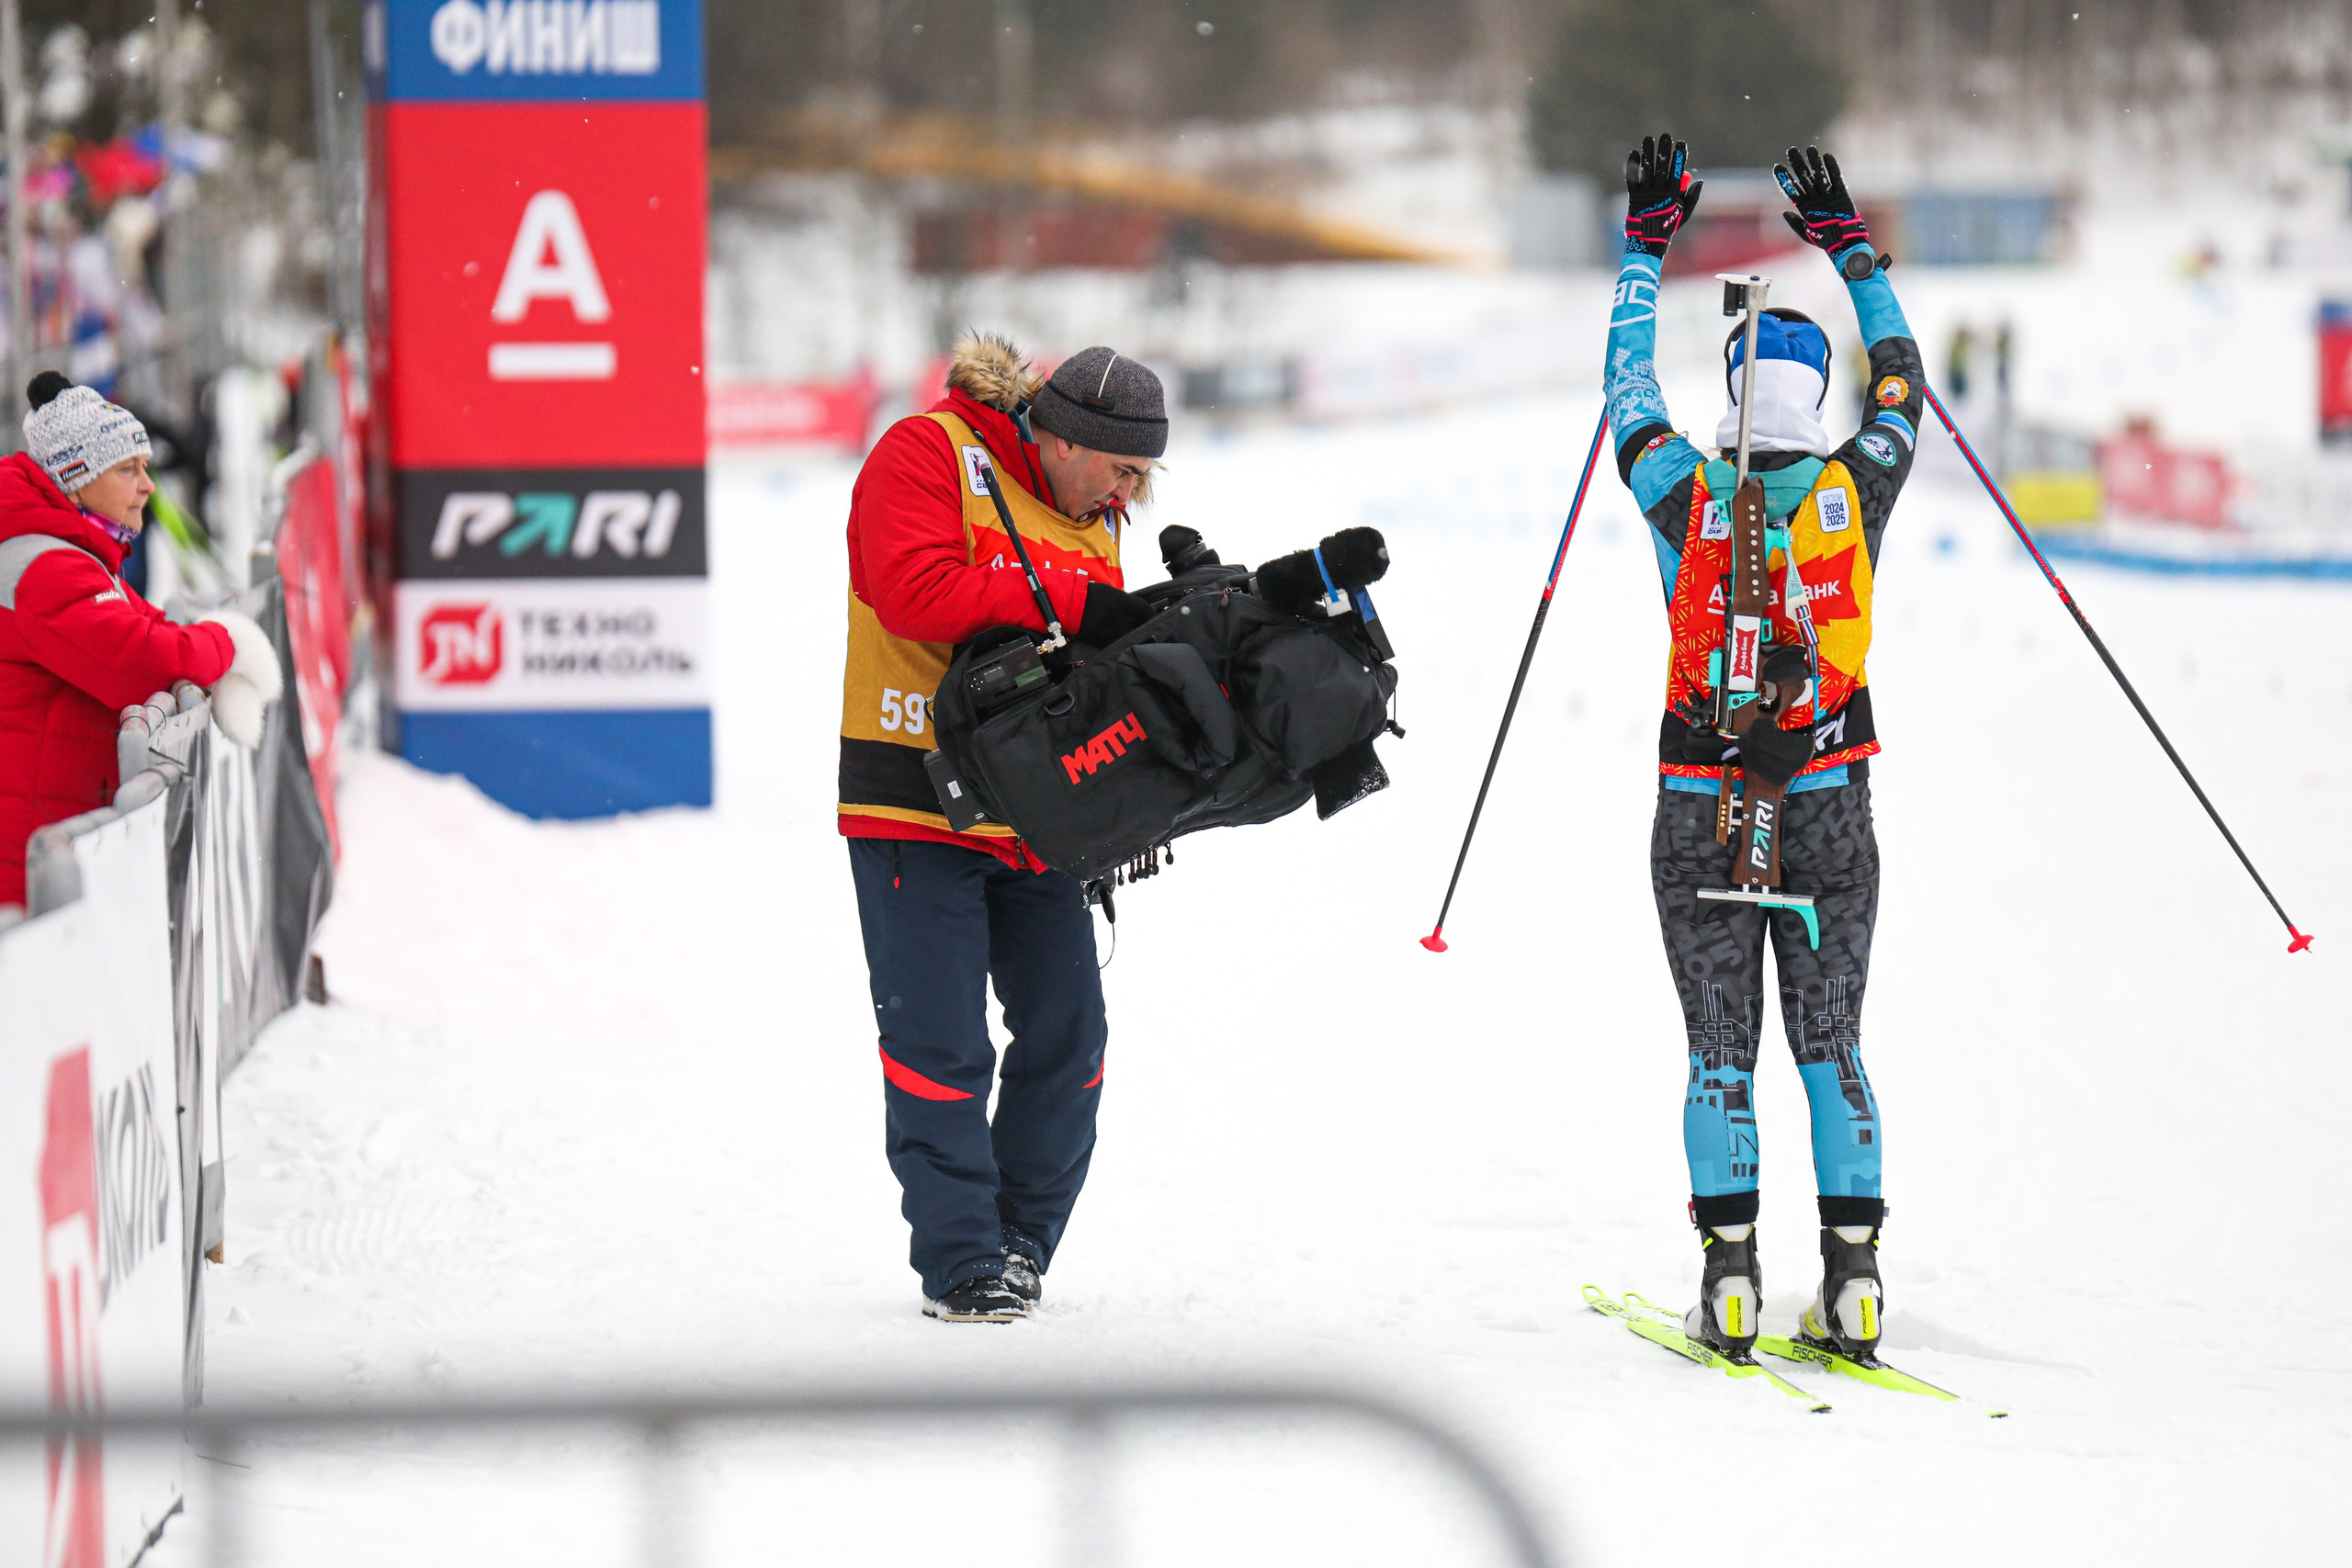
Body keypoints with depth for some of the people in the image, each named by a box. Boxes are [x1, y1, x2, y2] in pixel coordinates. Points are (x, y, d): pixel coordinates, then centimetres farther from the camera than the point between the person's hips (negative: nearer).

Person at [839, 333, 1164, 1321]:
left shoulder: (1090, 518, 15)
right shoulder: (928, 454, -8)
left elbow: (1096, 659, 17)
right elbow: (915, 592, -23)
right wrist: (1066, 604, -22)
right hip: (915, 800, -7)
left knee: (1068, 1033, 4)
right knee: (942, 1046, -5)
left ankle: (1021, 1241, 19)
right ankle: (962, 1266, 2)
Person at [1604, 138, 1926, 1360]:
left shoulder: (1682, 497, -8)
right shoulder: (1855, 493, -7)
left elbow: (1629, 382, 9)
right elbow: (1898, 378, 12)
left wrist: (1648, 242, 18)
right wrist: (1848, 245, 20)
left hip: (1703, 809, -1)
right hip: (1827, 803, 1)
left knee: (1721, 1049, 4)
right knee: (1830, 1042, 6)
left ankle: (1731, 1282, -2)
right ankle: (1852, 1281, -1)